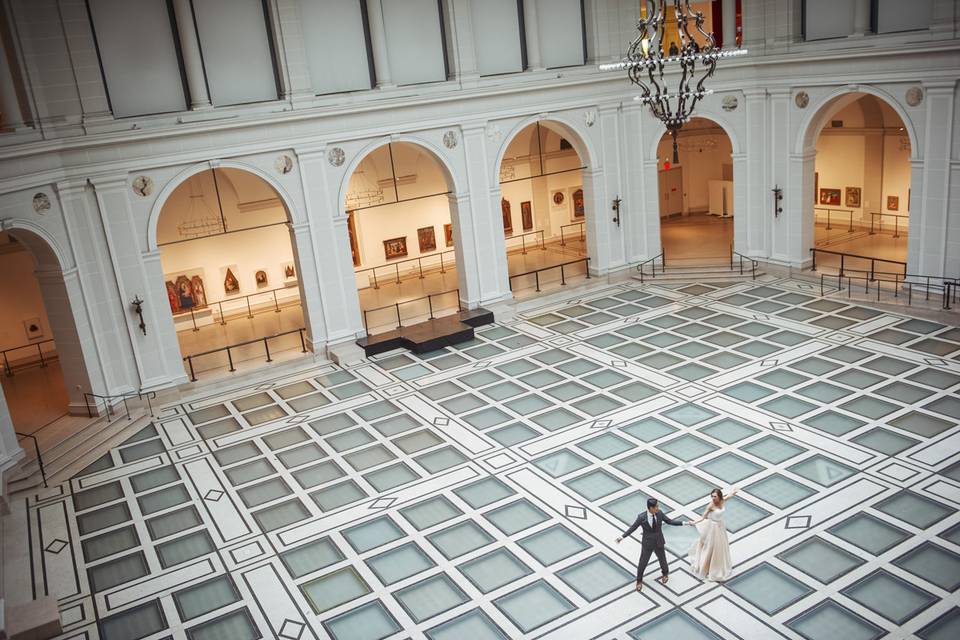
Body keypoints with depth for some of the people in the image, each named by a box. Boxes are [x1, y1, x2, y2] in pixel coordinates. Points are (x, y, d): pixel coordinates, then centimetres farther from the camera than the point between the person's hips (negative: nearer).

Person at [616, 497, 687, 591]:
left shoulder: (659, 513, -16)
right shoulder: (641, 517, -25)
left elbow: (669, 521, -4)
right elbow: (633, 528, -14)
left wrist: (684, 523, -8)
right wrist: (622, 537, -22)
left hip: (659, 543, 3)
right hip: (647, 544, -2)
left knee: (662, 559, 23)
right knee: (642, 563, 10)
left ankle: (665, 574, 57)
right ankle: (639, 581, 38)